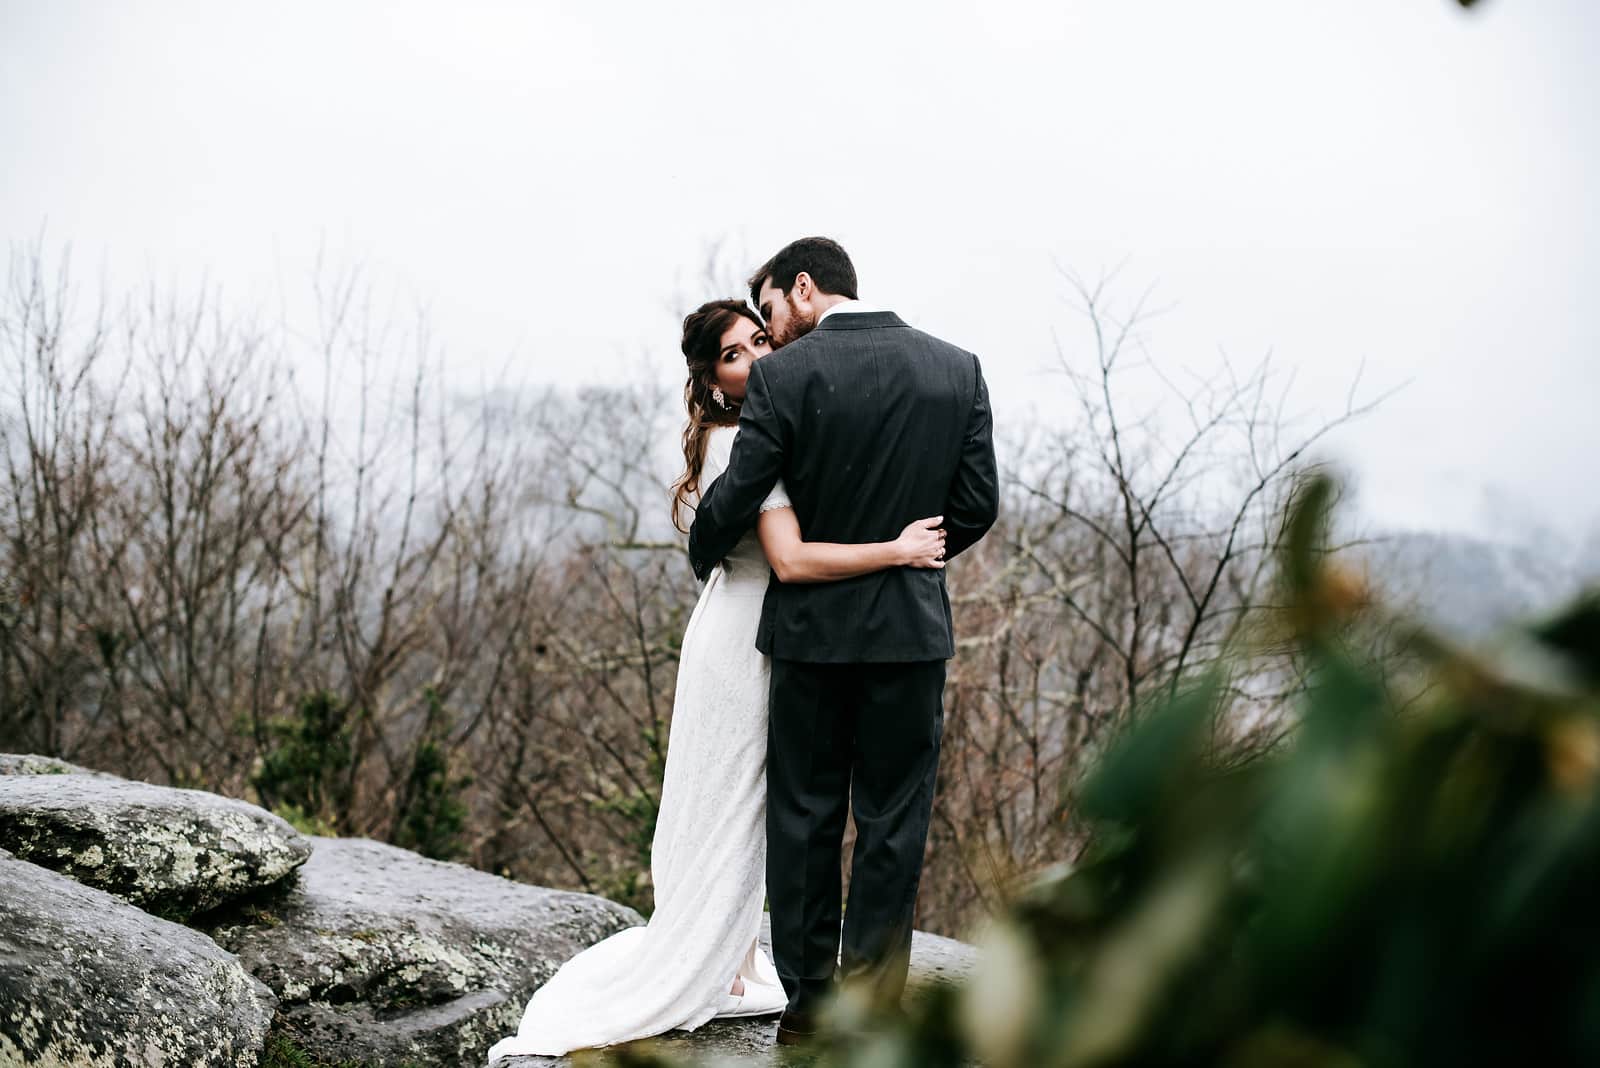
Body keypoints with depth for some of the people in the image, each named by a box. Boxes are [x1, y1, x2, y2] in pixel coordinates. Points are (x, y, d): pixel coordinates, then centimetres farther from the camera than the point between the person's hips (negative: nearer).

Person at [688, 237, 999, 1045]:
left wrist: (704, 556, 10)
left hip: (812, 626, -2)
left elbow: (734, 501, -11)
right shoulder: (957, 369, 0)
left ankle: (808, 1002, 18)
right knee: (893, 820, 9)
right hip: (912, 626, 2)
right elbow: (977, 506, 1)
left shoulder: (784, 376, -11)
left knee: (804, 818, 11)